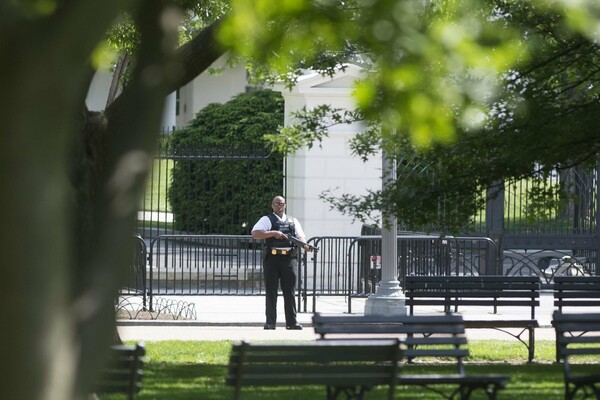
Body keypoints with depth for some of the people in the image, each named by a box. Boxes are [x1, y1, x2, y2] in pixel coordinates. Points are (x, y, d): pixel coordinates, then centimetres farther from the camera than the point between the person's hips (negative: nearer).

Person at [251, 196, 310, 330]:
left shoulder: (293, 221, 17)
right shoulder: (267, 220, 6)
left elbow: (300, 236, 9)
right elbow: (255, 233, -8)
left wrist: (304, 244, -14)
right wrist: (273, 233, -16)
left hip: (289, 260, 2)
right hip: (272, 259, -2)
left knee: (290, 292, 2)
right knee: (271, 292, -1)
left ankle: (291, 322, 4)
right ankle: (270, 322, 2)